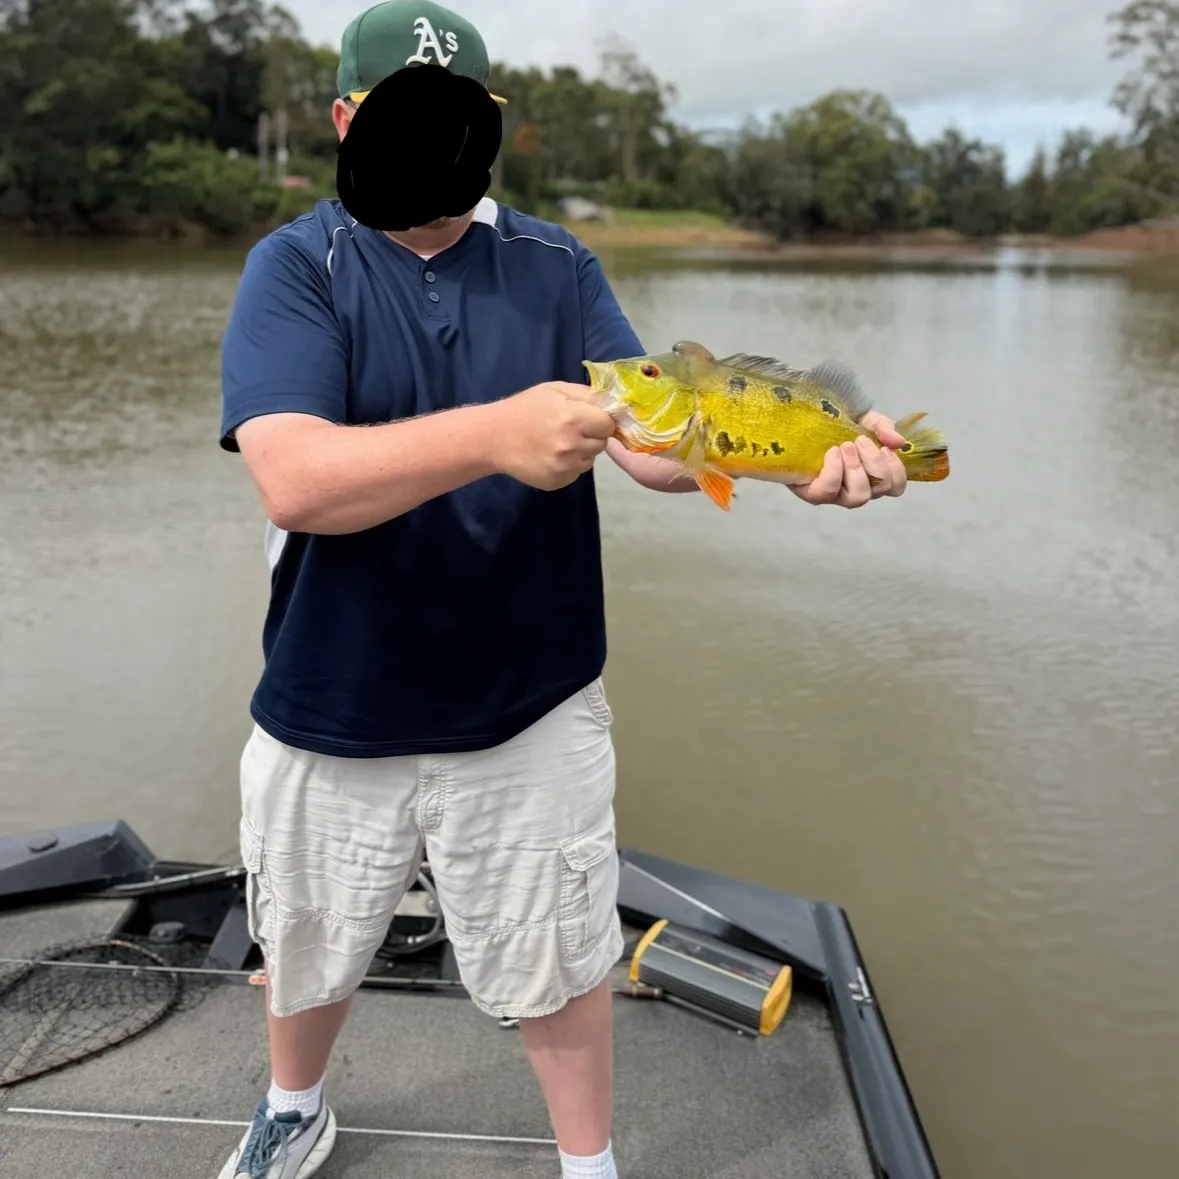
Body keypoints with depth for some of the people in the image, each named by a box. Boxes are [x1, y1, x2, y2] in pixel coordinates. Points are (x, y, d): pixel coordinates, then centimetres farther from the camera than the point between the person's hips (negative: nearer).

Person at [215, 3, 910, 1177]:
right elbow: (294, 480, -26)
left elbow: (647, 432, -13)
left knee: (558, 964, 13)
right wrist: (495, 434, -41)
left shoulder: (557, 268, -1)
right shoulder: (296, 266, -9)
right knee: (306, 948, 22)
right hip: (332, 716, 0)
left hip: (529, 714, 1)